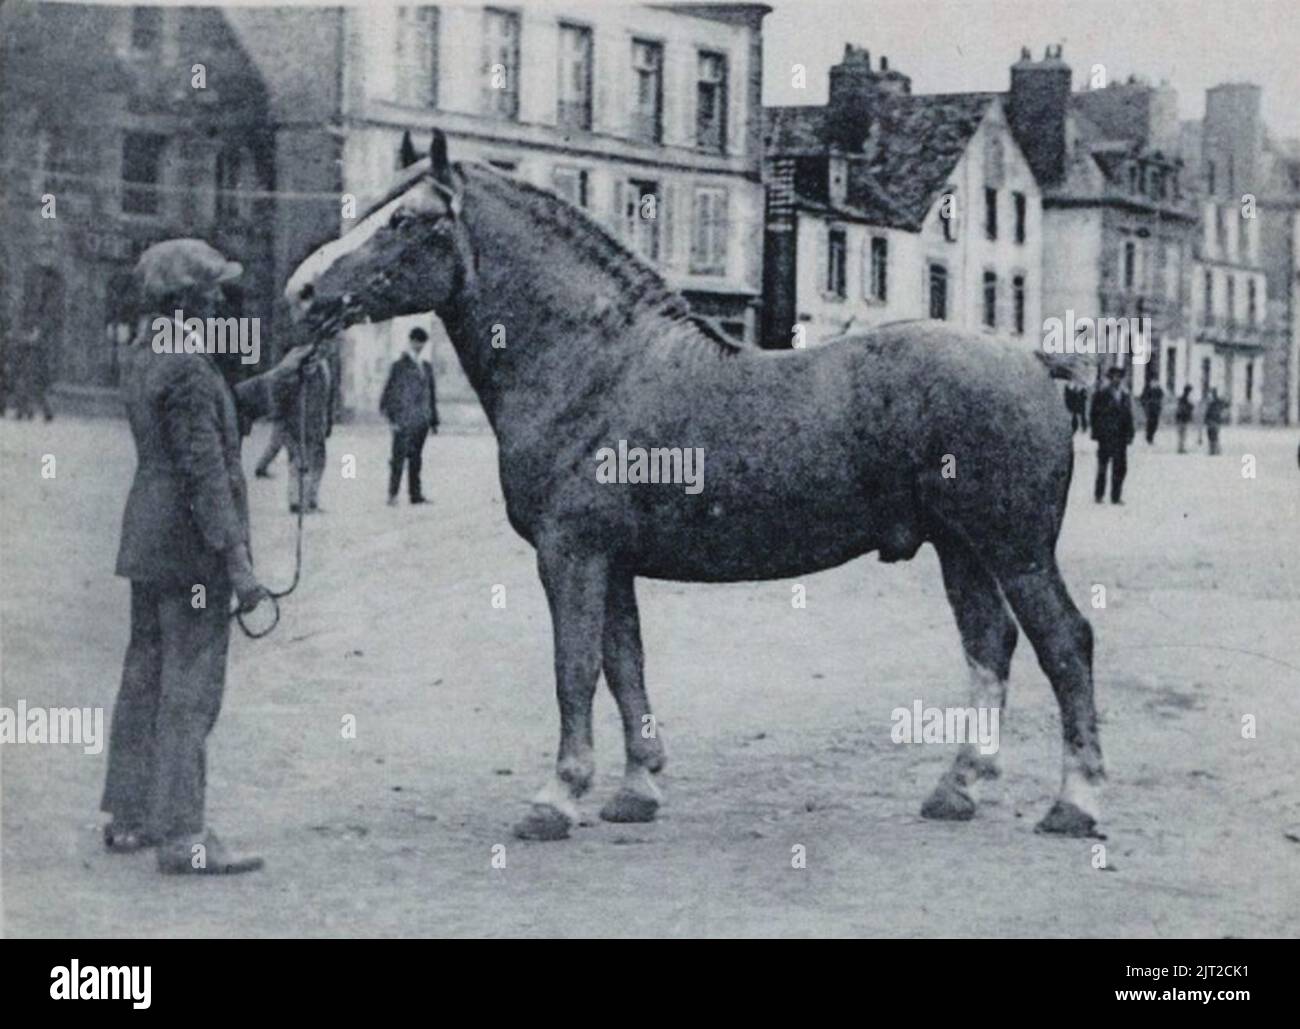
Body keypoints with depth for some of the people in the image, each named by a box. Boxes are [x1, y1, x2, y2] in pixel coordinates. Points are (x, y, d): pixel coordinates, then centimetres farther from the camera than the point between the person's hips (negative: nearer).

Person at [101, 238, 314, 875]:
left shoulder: (144, 353, 10)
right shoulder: (187, 370, -19)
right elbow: (204, 471, -21)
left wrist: (276, 382, 17)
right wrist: (237, 561, -19)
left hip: (147, 540, 10)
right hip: (191, 546, -10)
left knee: (145, 678, 16)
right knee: (190, 690, -5)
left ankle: (127, 820, 24)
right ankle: (180, 835, -2)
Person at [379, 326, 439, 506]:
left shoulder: (427, 367, 15)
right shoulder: (399, 366, -1)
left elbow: (432, 395, 19)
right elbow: (388, 393, -3)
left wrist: (434, 420, 15)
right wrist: (390, 418, -10)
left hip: (421, 421, 5)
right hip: (403, 422, -5)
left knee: (416, 458, 8)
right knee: (399, 457, -7)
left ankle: (416, 494, 10)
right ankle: (393, 494, -5)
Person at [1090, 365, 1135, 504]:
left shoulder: (1125, 396, 15)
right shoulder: (1101, 395, 2)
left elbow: (1129, 417, 14)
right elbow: (1095, 414, -1)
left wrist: (1129, 435, 5)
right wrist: (1096, 433, -8)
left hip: (1120, 437, 4)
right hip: (1105, 436, -4)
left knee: (1120, 467, 1)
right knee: (1102, 466, -1)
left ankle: (1116, 496, 6)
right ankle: (1098, 494, 7)